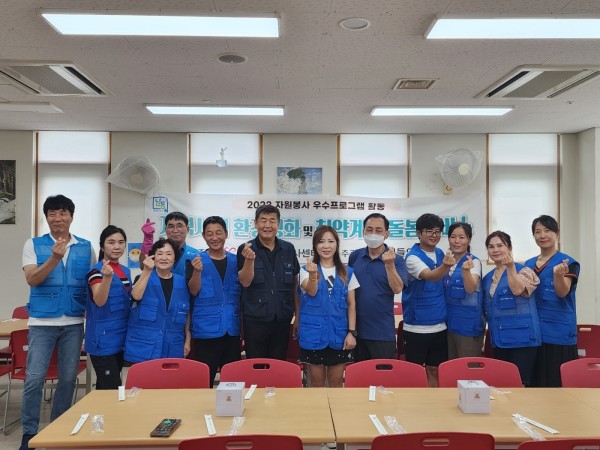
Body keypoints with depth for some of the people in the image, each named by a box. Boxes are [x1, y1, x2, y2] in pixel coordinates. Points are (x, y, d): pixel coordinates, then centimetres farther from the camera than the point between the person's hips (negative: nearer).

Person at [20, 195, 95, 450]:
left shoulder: (86, 247, 5)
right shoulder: (34, 245, 1)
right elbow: (32, 279, -12)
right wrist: (55, 258, -27)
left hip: (74, 323, 2)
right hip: (42, 321, -2)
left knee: (68, 378, 8)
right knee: (34, 378, -2)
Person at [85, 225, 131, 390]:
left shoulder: (126, 271, 10)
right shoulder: (96, 271, -11)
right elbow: (99, 301, -28)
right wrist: (107, 276, -41)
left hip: (121, 338, 7)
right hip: (103, 340, -7)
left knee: (105, 387, 15)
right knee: (112, 389, -8)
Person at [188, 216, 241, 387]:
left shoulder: (235, 261, 8)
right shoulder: (196, 260, -1)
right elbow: (193, 291, -9)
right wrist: (197, 271, -28)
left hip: (232, 329, 3)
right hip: (206, 330, -3)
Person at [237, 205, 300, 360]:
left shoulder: (288, 249, 4)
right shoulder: (245, 249, -4)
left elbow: (295, 285, 10)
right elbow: (245, 282, -11)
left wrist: (298, 316, 9)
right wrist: (249, 260, -28)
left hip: (282, 320, 3)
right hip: (255, 320, -2)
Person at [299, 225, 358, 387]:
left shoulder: (347, 273, 6)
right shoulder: (306, 270, 0)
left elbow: (351, 304, 7)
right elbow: (311, 292, -19)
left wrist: (351, 332, -2)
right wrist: (313, 275, -40)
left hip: (339, 334, 2)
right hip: (313, 334, -1)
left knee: (336, 382, 11)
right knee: (316, 382, 9)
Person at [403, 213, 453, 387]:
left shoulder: (441, 254, 6)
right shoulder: (413, 256, -14)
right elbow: (430, 276, -33)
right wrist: (446, 266, -51)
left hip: (439, 325, 6)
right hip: (416, 326, -6)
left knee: (434, 370, 14)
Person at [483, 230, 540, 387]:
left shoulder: (523, 270, -6)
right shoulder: (487, 278, 13)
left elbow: (517, 290, -27)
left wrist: (510, 267, -35)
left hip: (521, 339, -6)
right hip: (498, 340, 7)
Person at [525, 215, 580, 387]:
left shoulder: (568, 263, -5)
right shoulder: (528, 264, 11)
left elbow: (562, 293, -18)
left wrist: (558, 275, -37)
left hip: (558, 334, -5)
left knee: (557, 383, -2)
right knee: (534, 382, 11)